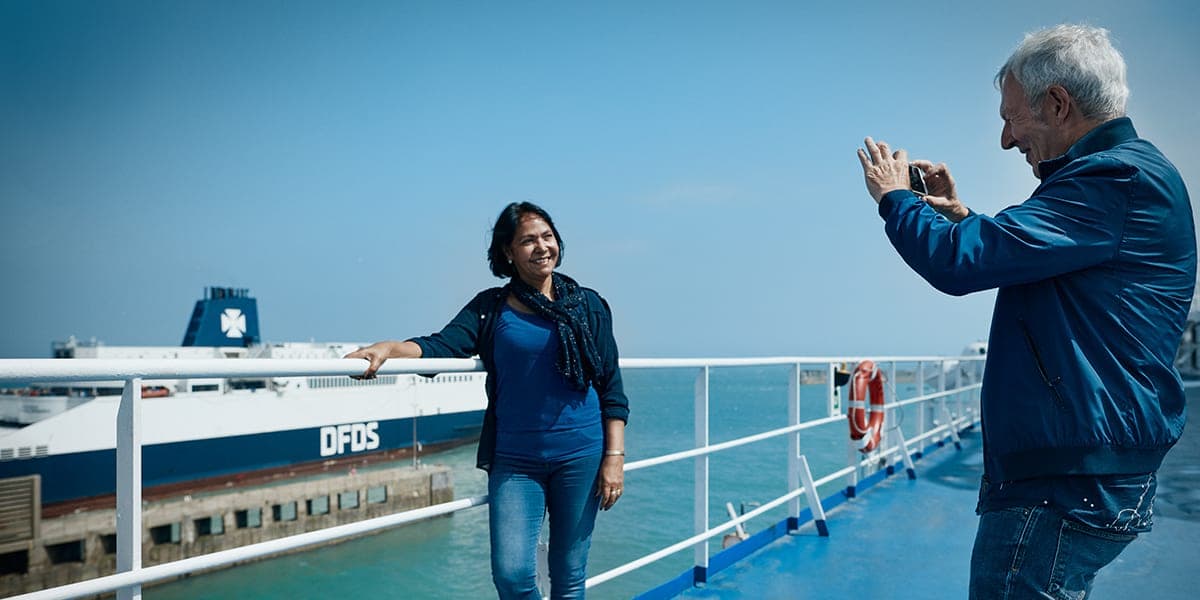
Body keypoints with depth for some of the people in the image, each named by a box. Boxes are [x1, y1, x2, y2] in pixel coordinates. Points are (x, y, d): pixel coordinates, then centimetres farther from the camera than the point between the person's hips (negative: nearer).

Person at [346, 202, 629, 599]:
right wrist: (388, 348, -29)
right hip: (514, 461, 0)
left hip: (580, 456, 0)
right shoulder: (490, 308, 5)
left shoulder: (588, 306, 4)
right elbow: (441, 346, -9)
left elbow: (612, 390, 4)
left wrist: (614, 456, -3)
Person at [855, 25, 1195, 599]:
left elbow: (959, 261, -25)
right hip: (1072, 469, 11)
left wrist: (894, 196, -7)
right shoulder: (1129, 171, 17)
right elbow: (1022, 259, 29)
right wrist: (961, 214, 17)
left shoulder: (1117, 179, -18)